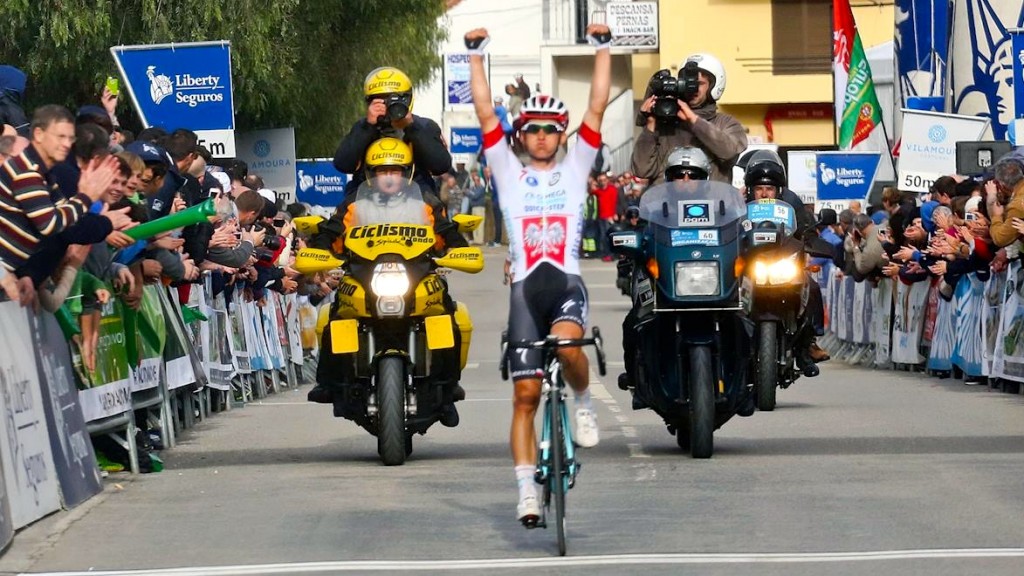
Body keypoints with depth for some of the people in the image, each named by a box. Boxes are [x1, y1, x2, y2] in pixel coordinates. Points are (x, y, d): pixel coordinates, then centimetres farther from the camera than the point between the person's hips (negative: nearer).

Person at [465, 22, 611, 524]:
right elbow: (485, 113, 7)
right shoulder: (509, 172, 13)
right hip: (525, 284, 1)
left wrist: (603, 48, 2)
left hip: (567, 279, -1)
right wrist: (476, 55, 2)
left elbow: (597, 109, 6)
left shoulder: (575, 167, 13)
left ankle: (583, 400, -3)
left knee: (565, 343, -34)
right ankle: (527, 491, 1)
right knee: (525, 394, -2)